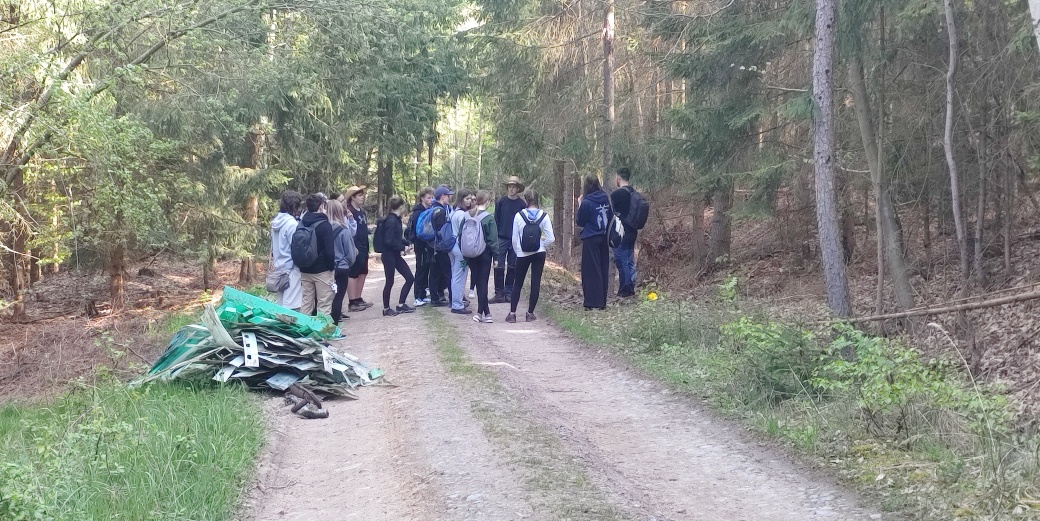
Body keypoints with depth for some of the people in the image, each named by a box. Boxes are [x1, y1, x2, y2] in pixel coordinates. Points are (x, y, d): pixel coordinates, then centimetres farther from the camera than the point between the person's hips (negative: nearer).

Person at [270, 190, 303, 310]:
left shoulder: (276, 221, 9)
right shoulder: (292, 224, -15)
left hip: (278, 268, 9)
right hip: (291, 269, -9)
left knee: (280, 305, 13)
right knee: (290, 307, -7)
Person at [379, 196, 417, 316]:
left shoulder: (396, 220, 10)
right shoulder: (391, 221, -19)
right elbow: (389, 241, -23)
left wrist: (407, 243, 7)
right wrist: (403, 248, -17)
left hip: (395, 255, 9)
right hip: (389, 255, -9)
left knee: (410, 278, 8)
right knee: (390, 281, 2)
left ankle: (401, 305, 16)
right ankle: (386, 309, 15)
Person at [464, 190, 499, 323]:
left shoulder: (467, 216, -1)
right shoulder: (489, 218, -13)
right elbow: (493, 239, -11)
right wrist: (496, 256, -4)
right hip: (484, 254, -4)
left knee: (478, 281, 11)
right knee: (483, 282, 3)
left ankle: (486, 312, 14)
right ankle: (480, 311, -1)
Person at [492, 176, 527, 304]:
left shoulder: (522, 205, 2)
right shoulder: (501, 202, 2)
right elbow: (495, 220, 3)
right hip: (502, 239, 0)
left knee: (512, 267, 7)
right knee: (499, 267, -4)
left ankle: (509, 292, 15)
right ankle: (499, 293, 1)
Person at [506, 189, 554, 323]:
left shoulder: (519, 216, -7)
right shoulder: (544, 216, -5)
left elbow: (514, 239, -4)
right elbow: (551, 238, -8)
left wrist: (517, 251, 11)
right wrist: (542, 246, 9)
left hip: (522, 255, 0)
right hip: (539, 254, 0)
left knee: (517, 283, 10)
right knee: (536, 283, 7)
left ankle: (512, 313, 7)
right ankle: (530, 313, 9)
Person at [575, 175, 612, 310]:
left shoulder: (586, 203, -15)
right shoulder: (606, 200, 2)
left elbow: (579, 222, -5)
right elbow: (610, 218, 11)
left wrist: (579, 206, 2)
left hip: (591, 240, -6)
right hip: (604, 238, 6)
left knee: (591, 270, 0)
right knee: (603, 270, 12)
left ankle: (593, 302, 0)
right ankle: (602, 302, 18)